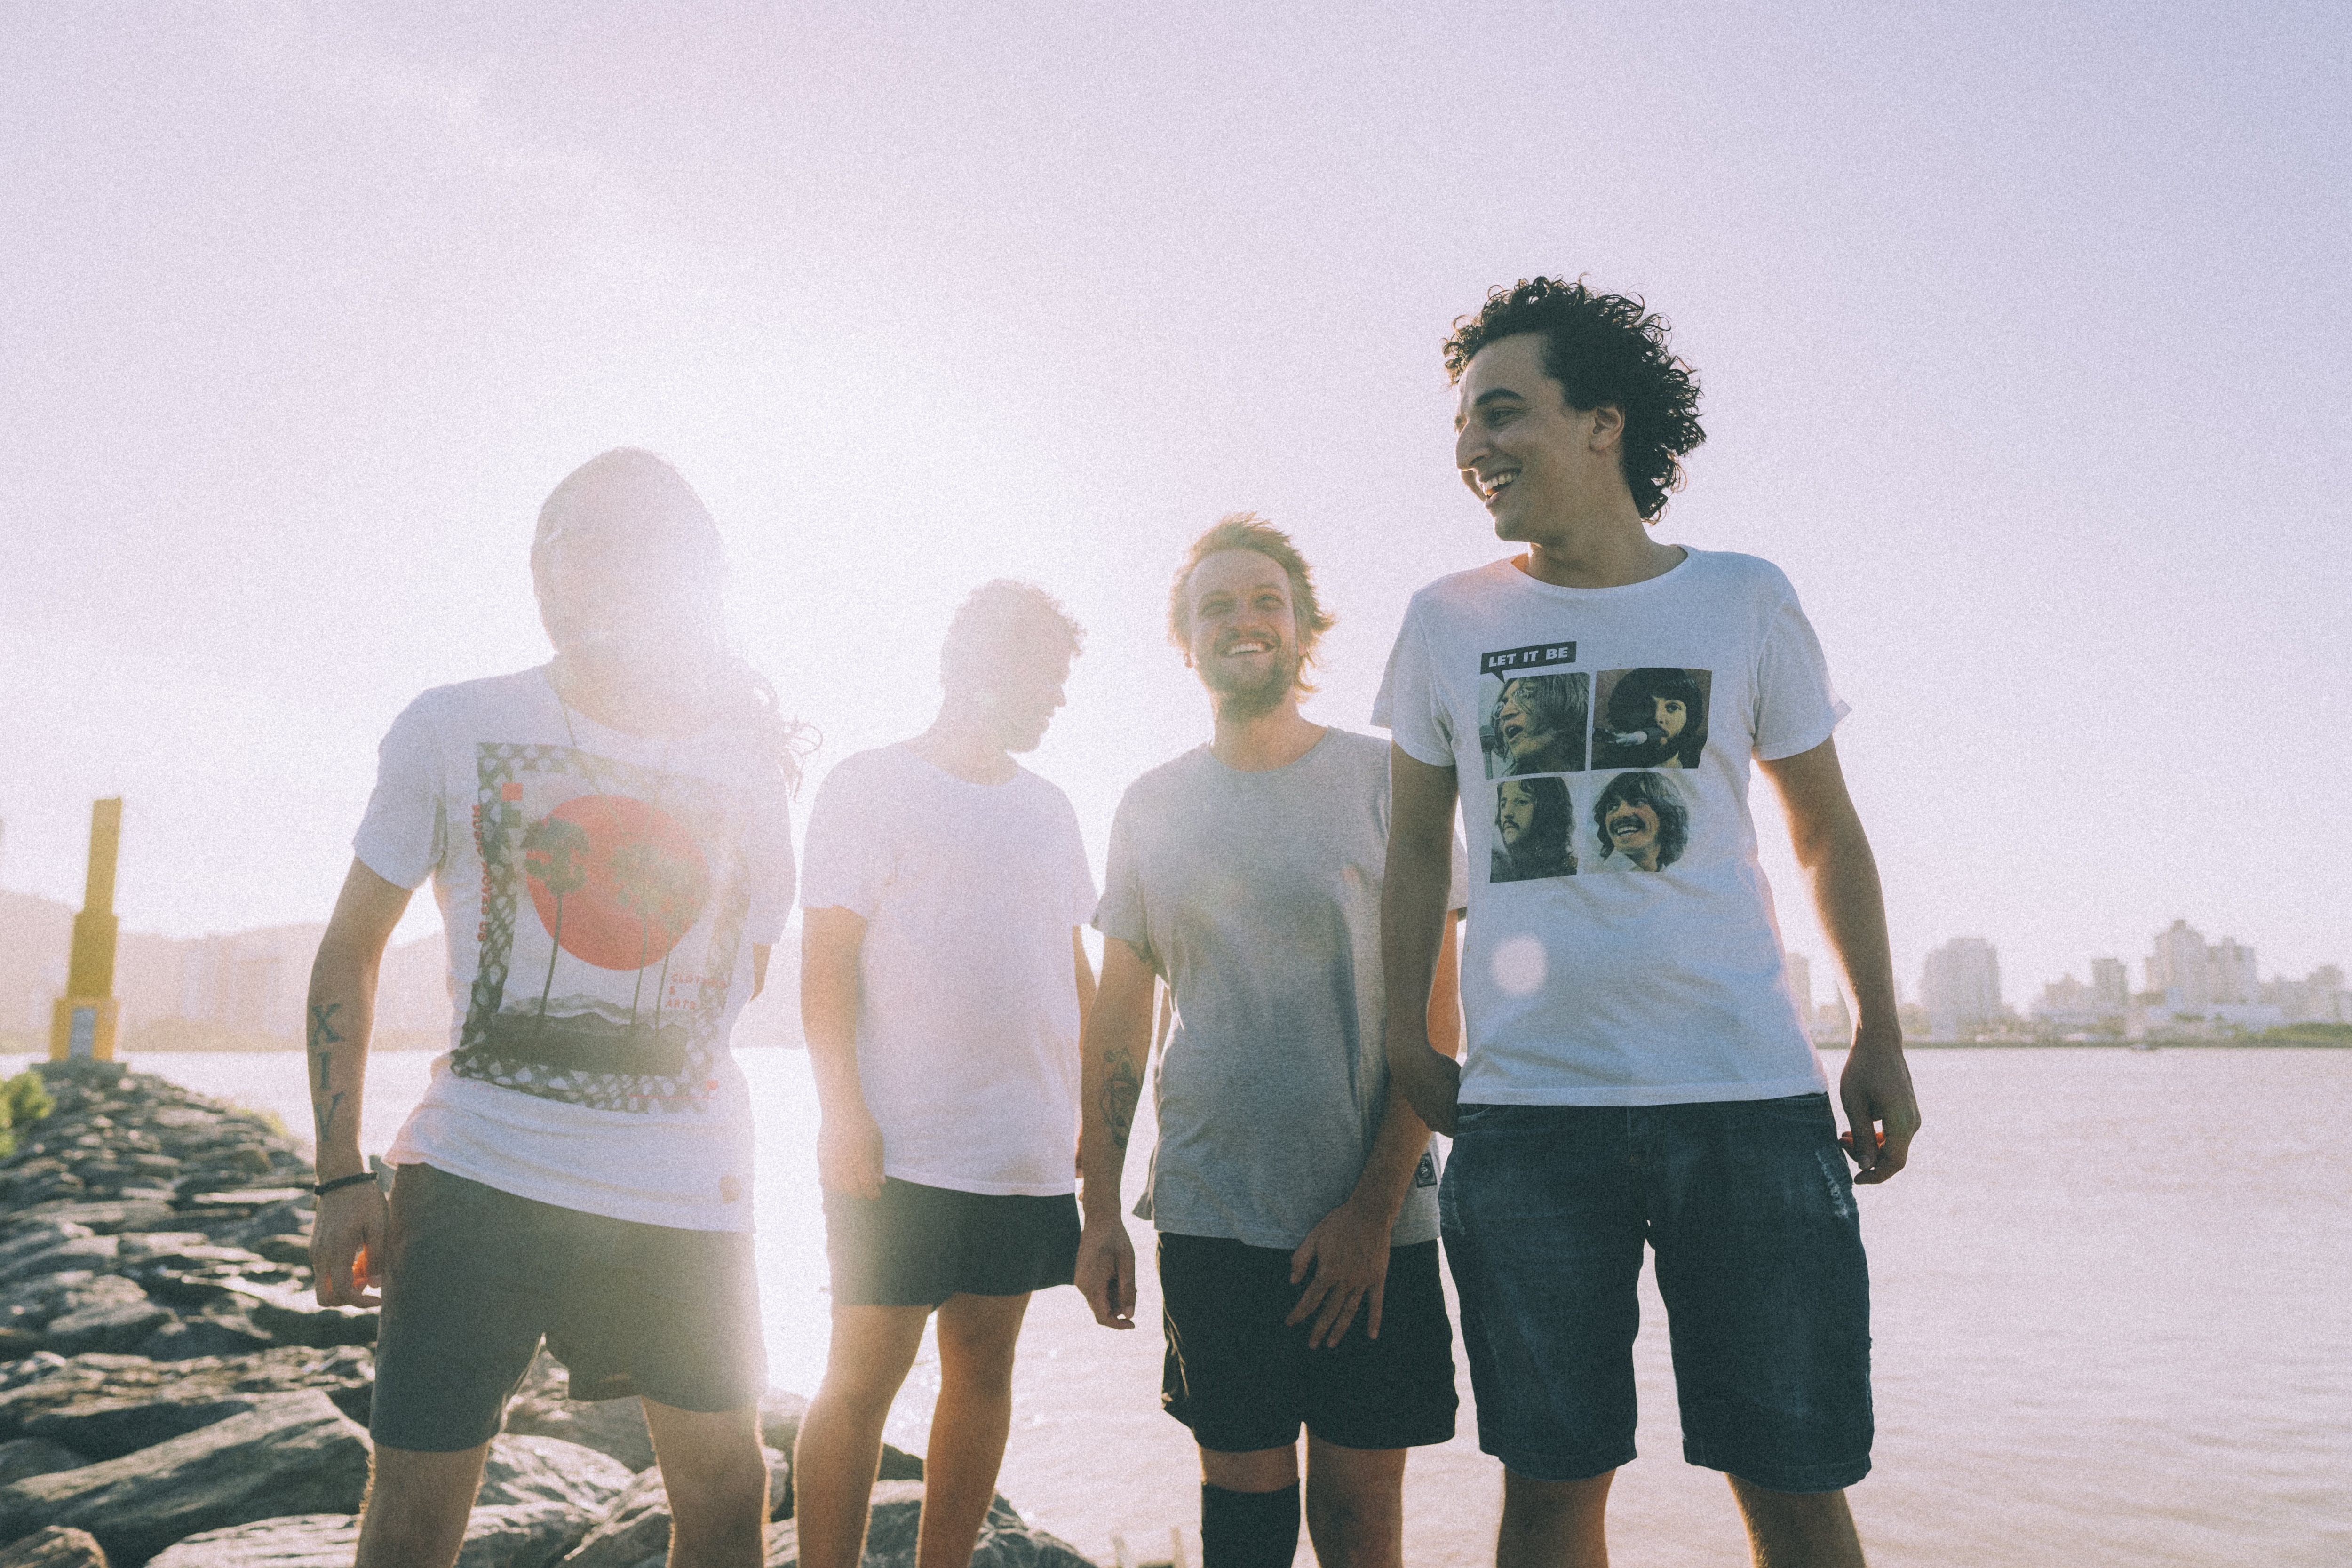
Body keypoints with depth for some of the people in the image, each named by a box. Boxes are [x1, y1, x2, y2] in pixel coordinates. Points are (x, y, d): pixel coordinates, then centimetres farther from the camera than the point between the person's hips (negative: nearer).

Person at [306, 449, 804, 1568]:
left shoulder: (750, 762, 4)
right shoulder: (455, 728, 0)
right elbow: (350, 950, 4)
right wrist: (340, 1177, 0)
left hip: (684, 1190, 2)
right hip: (477, 1171, -1)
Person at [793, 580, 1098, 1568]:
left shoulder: (1049, 809, 16)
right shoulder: (870, 786, -2)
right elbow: (827, 958, -7)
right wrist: (844, 1114, -14)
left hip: (1032, 1152, 6)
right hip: (901, 1149, -6)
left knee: (983, 1366, 12)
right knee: (864, 1376, 0)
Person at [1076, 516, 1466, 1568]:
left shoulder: (1384, 781, -1)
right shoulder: (1150, 807, 8)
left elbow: (1433, 1015, -4)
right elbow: (1118, 1021, 10)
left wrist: (1372, 1208, -10)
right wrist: (1101, 1214, 6)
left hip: (1373, 1217, -1)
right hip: (1209, 1216, 2)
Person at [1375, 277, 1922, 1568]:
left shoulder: (1745, 603, 6)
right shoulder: (1446, 622, 7)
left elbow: (1826, 831, 13)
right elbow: (1416, 843, 12)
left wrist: (1881, 1036, 7)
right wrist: (1402, 1037, 4)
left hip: (1749, 1096, 0)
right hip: (1523, 1109, 1)